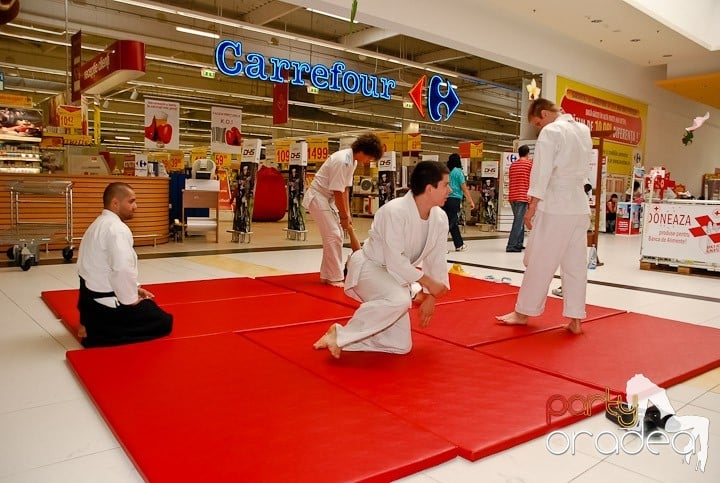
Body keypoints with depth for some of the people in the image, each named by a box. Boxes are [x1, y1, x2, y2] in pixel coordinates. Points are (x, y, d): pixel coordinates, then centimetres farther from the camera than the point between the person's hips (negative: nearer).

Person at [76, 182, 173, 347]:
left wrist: (134, 289, 12)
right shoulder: (117, 228, -21)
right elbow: (123, 270, -31)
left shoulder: (99, 224, 12)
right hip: (105, 302, -10)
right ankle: (96, 333, -7)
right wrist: (131, 299, -15)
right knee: (164, 322, -3)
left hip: (91, 297, 10)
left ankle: (93, 324, 12)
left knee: (150, 308, 26)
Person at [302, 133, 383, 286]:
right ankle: (335, 278, -4)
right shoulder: (342, 161, -26)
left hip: (328, 198, 10)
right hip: (317, 196, -10)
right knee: (333, 236, -12)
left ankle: (326, 275, 19)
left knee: (337, 235, 10)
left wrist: (347, 214, 3)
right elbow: (338, 192, -24)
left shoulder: (352, 160, 3)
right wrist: (344, 217, -15)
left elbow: (345, 189, 7)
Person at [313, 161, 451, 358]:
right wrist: (428, 282, -21)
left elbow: (436, 259, 4)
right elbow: (396, 261, -27)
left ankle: (342, 340, 14)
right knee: (400, 300, -40)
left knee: (401, 346, 5)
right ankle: (341, 335, -22)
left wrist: (430, 297, 4)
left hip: (396, 276, 8)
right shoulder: (395, 211, -27)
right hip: (368, 267, -7)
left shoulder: (440, 218, -6)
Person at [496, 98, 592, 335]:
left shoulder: (551, 132, -10)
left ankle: (522, 313, 13)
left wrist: (532, 207, -11)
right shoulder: (584, 131, 13)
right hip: (580, 206, 7)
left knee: (539, 263, 2)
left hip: (555, 206, -7)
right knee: (576, 265, 9)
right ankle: (575, 319, 13)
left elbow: (542, 172, -14)